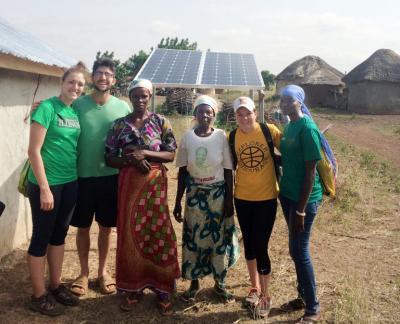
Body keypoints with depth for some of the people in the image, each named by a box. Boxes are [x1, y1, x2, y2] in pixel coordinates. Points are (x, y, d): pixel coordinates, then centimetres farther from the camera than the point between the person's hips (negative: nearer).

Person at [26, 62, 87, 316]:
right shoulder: (47, 108, -13)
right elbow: (34, 150, -16)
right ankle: (39, 296, 17)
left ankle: (56, 286, 30)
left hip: (70, 183, 7)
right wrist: (44, 188, -19)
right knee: (41, 237, 4)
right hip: (46, 184, -7)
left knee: (59, 234, 16)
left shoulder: (76, 112, 8)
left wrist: (76, 177, 9)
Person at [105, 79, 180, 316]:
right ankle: (134, 288, 19)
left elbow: (171, 154, -1)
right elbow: (109, 158, 3)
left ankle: (162, 289, 13)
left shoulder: (161, 122, 3)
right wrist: (131, 160, -15)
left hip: (155, 183, -1)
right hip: (129, 183, 1)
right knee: (131, 233, 5)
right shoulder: (119, 125, 6)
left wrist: (145, 153, -15)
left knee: (158, 232, 0)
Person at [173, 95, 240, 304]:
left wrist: (229, 200, -6)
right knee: (193, 238, 6)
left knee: (219, 237, 7)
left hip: (218, 194, -1)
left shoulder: (221, 136, -7)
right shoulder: (188, 137, -4)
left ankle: (219, 283, 24)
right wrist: (177, 202, 0)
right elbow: (182, 171, 1)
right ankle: (194, 283, 23)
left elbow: (228, 171, -3)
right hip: (194, 195, 1)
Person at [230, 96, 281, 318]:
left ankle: (266, 295, 17)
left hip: (266, 198, -3)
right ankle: (255, 287, 36)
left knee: (260, 247, -3)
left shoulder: (269, 131, -11)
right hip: (242, 198, 3)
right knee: (248, 244, 15)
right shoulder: (233, 137, -4)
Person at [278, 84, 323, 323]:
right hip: (289, 194, 8)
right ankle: (303, 297, 32)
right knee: (295, 249, 16)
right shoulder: (289, 126, 10)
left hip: (305, 198, -8)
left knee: (300, 251, -1)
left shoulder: (307, 127, -17)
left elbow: (310, 170, -19)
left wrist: (301, 209, -19)